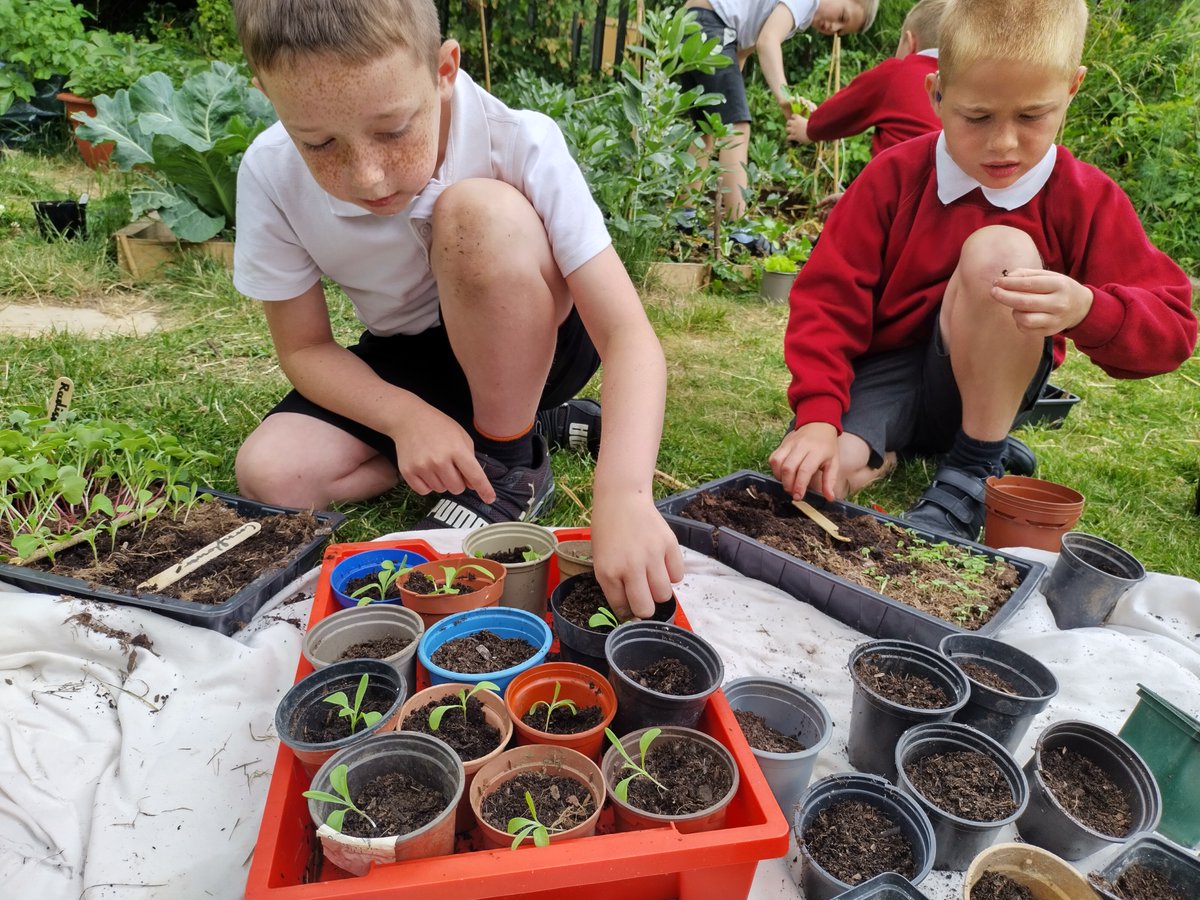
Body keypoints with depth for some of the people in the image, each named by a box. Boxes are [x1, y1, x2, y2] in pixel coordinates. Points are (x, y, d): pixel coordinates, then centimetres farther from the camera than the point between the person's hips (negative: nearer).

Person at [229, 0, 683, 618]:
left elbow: (629, 336, -33)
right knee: (269, 472, -19)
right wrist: (408, 417, -28)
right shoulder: (270, 176, -19)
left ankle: (511, 462, -13)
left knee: (479, 214, -33)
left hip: (531, 347, -3)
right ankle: (507, 424, -4)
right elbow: (304, 347, -8)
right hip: (405, 366, 4)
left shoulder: (518, 143, -28)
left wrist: (623, 494, -49)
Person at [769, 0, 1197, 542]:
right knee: (818, 476, -30)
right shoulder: (894, 176, -8)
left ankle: (976, 465, -16)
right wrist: (818, 417, -29)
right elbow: (828, 296, -14)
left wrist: (1086, 308, -35)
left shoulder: (1087, 200, -7)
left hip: (989, 381, 1)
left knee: (997, 249, -28)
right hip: (886, 369, 0)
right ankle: (884, 450, 8)